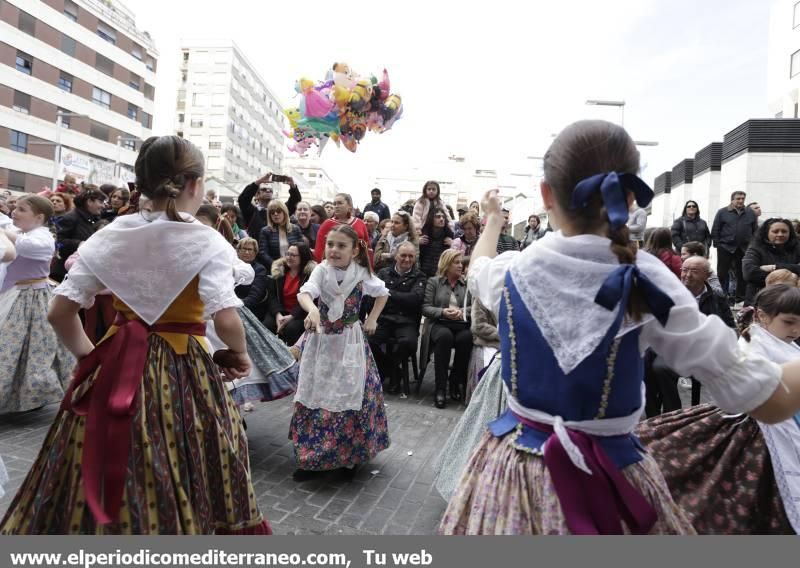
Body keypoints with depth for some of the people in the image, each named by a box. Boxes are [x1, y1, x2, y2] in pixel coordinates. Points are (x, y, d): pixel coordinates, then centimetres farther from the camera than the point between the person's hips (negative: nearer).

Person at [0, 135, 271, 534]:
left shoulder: (111, 235, 1)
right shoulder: (206, 242, -11)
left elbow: (59, 312, 2)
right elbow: (225, 321, -21)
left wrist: (88, 355, 16)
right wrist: (239, 354, -1)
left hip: (117, 370, 4)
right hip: (183, 374, -4)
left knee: (100, 483, 19)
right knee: (181, 496, 11)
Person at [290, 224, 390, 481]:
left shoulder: (362, 274, -6)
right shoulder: (322, 270, -11)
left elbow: (382, 293, 12)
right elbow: (305, 292, -30)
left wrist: (372, 319, 5)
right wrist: (312, 309, -51)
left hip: (350, 340, 0)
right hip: (322, 339, 0)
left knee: (351, 395, 3)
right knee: (315, 393, 6)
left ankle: (349, 454, 23)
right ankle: (311, 456, 20)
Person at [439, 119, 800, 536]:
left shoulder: (510, 272, -10)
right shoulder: (647, 284, -18)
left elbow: (478, 267, 18)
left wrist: (492, 220, 35)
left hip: (515, 465, 3)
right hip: (607, 478, -2)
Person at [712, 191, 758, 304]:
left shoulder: (750, 213, 8)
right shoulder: (722, 212, -1)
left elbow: (755, 230, 10)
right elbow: (715, 230, -1)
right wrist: (717, 244, -5)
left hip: (744, 248, 3)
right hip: (725, 248, -3)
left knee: (742, 273, 9)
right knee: (722, 273, 1)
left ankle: (740, 297, 18)